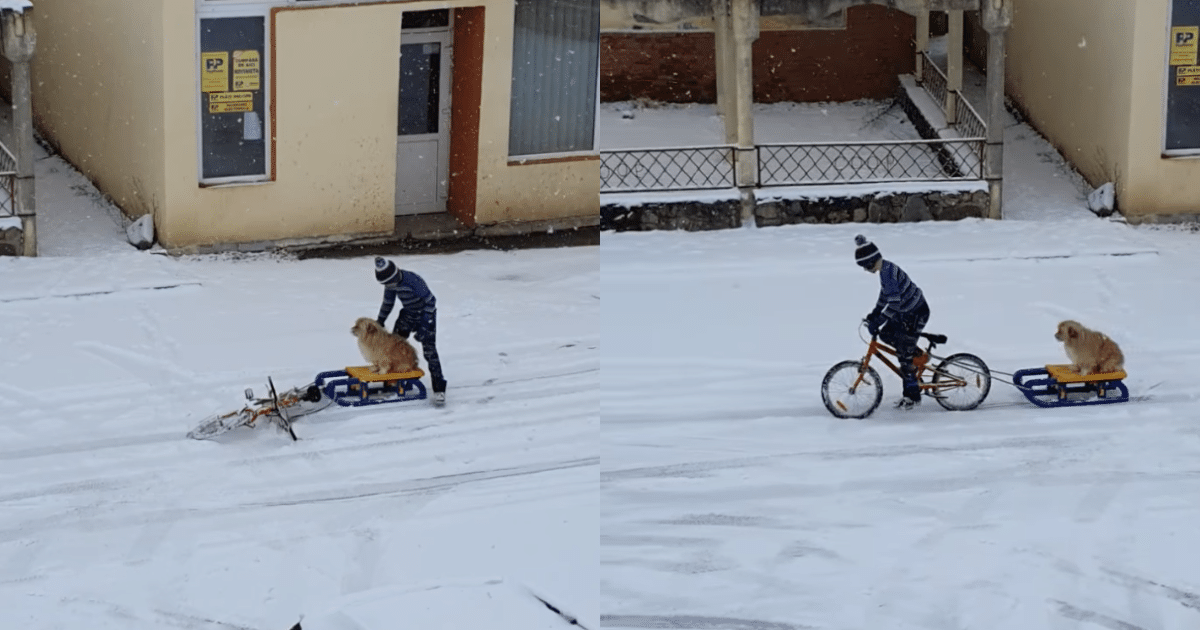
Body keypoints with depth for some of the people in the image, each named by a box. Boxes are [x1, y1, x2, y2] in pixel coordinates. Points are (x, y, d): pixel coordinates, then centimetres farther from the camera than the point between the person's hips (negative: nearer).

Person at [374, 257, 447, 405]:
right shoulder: (391, 282, -11)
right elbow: (388, 302, 8)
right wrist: (380, 320, 13)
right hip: (408, 314, 7)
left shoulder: (413, 281, -34)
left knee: (429, 351, -15)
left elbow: (430, 301, -27)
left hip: (425, 315, -7)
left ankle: (439, 389, -14)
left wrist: (424, 326, -28)